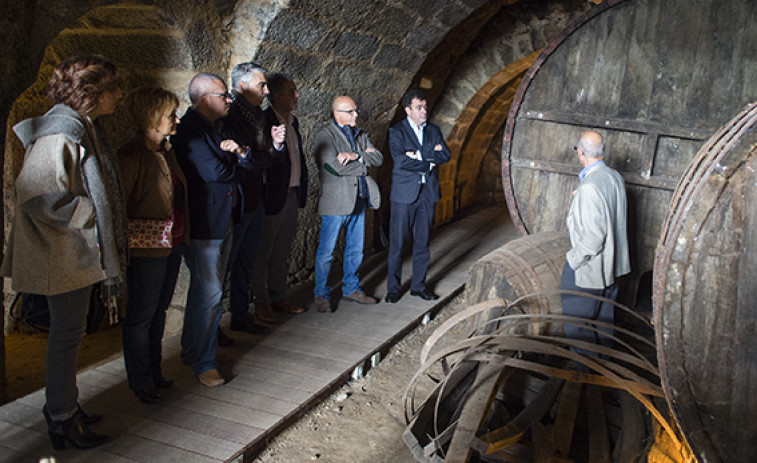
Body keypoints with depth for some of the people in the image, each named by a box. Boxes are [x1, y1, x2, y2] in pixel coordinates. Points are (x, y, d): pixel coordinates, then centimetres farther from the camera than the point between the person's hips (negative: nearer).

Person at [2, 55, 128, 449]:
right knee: (66, 334, 2)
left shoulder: (84, 127, 11)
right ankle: (62, 421, 17)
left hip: (82, 250, 10)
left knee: (69, 331, 18)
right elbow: (41, 196, -26)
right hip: (64, 255, -10)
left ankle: (64, 406, 33)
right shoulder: (59, 132, -20)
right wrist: (91, 217, -17)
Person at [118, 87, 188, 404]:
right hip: (146, 248, -8)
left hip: (172, 243, 8)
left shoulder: (167, 152, 10)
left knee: (159, 310, 17)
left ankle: (154, 371, 32)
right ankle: (141, 382, 19)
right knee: (142, 314, 4)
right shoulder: (132, 155, -16)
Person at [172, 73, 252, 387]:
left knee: (206, 290, 17)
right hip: (203, 224, -9)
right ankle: (203, 362, 9)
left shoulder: (215, 127, 15)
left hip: (223, 220, 10)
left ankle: (192, 350, 31)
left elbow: (246, 166, 13)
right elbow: (213, 172, -25)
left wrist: (239, 152, -7)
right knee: (208, 293, -4)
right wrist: (235, 164, -7)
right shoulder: (190, 129, -15)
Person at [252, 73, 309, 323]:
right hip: (272, 197, -8)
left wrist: (302, 189, 12)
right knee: (263, 253, 6)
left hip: (292, 196, 8)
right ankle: (262, 302, 17)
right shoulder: (263, 121, -15)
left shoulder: (293, 121, 12)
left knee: (282, 252, 18)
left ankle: (278, 296, 30)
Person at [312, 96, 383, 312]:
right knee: (326, 252, 0)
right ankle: (321, 294, 13)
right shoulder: (325, 136, -8)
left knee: (355, 249, 14)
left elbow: (378, 159, 2)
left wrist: (355, 155, -16)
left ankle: (351, 288, 29)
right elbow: (336, 167, -20)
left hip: (358, 200, 7)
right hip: (335, 203, -7)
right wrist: (365, 159, -8)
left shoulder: (360, 135, 14)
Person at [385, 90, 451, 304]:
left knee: (422, 242, 10)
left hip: (427, 193, 4)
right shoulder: (397, 131, -3)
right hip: (404, 194, -4)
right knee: (397, 243, -1)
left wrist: (420, 154, -14)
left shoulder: (433, 131, 12)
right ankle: (393, 288, 11)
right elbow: (401, 161, -17)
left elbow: (445, 155, -2)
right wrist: (429, 162, -8)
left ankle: (418, 285, 21)